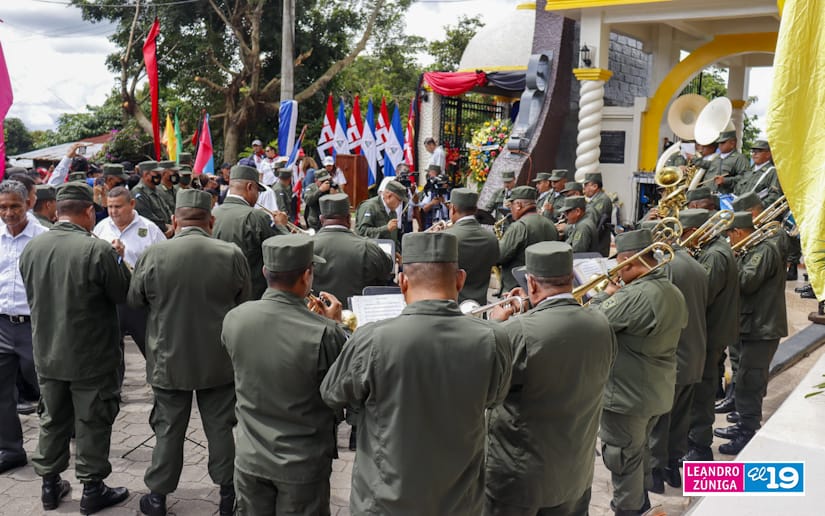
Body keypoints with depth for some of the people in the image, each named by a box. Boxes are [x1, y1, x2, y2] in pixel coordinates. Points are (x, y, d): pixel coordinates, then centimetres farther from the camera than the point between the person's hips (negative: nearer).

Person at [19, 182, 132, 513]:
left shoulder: (31, 248, -4)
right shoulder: (98, 249, -23)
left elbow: (33, 295, 9)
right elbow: (121, 294, -13)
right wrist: (118, 259, 2)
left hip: (47, 354, 6)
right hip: (91, 356, -5)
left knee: (52, 420, 20)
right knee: (92, 423, 9)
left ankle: (50, 485, 31)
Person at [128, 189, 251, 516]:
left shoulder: (153, 255, -13)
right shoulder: (232, 255, -13)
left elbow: (135, 300, 1)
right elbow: (244, 304, 1)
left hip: (169, 360, 0)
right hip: (219, 360, 0)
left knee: (168, 429, 13)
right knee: (220, 427, 13)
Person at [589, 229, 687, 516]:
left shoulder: (634, 296, -28)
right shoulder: (674, 293, 3)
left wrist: (607, 294, -6)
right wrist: (618, 295, 6)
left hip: (627, 395, -9)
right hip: (657, 393, 9)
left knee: (623, 461, 8)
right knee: (636, 454, 26)